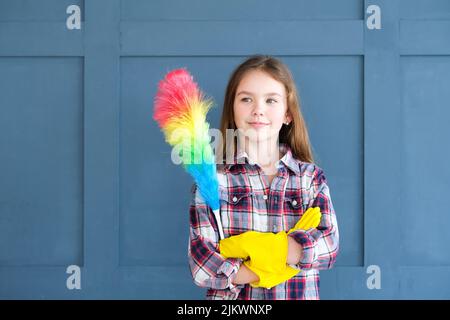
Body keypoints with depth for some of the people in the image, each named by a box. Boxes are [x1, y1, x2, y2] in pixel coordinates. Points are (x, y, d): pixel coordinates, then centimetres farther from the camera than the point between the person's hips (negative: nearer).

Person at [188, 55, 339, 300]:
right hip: (232, 298, -1)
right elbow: (200, 256, -13)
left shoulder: (311, 177, 0)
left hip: (300, 295, 2)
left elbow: (329, 244, -10)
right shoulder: (214, 178, -7)